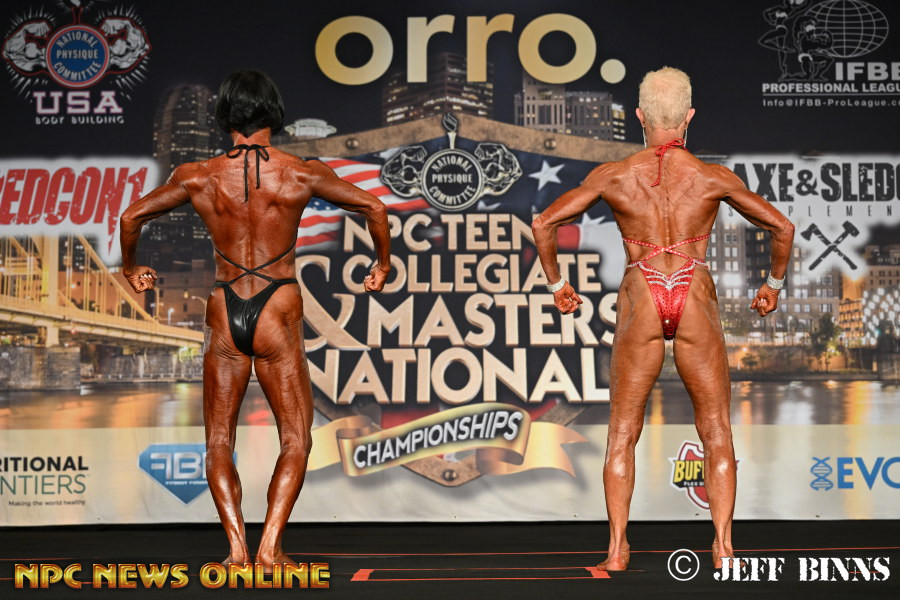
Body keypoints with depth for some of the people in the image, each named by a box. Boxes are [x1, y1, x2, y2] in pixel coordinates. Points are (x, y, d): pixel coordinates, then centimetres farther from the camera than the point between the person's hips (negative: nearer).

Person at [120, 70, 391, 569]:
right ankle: (270, 546, -4)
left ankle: (236, 544, -1)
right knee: (295, 439, 9)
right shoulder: (300, 174, -3)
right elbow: (374, 209, 2)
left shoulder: (198, 177, 0)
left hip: (223, 313, 1)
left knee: (218, 440, 12)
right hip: (277, 311, -1)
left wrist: (130, 269, 26)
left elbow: (132, 216, 8)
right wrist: (383, 264, 18)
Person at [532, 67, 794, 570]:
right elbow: (782, 227, 3)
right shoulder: (712, 178, -1)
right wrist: (774, 284, 19)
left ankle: (618, 548, 7)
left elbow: (544, 223, 0)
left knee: (622, 434, 10)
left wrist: (556, 283, 12)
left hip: (640, 303, 0)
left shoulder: (614, 176, 0)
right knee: (717, 433, 11)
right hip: (696, 302, 0)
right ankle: (723, 547, 7)